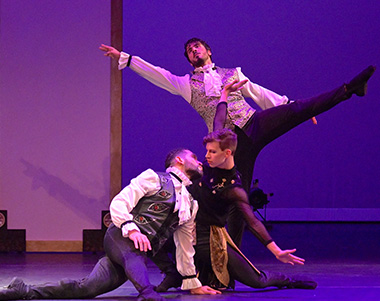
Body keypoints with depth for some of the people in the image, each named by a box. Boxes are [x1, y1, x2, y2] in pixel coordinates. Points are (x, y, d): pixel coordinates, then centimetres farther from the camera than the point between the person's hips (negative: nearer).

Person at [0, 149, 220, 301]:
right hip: (120, 237, -5)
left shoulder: (191, 205, 24)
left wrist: (192, 283, 33)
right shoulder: (153, 179, 3)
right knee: (133, 253, -42)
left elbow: (185, 245, 32)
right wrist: (132, 230, -22)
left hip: (140, 254, 5)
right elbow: (119, 203, -6)